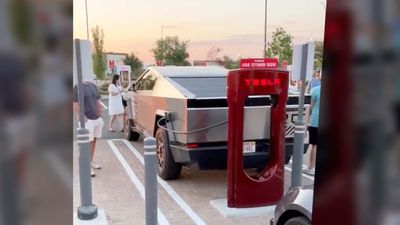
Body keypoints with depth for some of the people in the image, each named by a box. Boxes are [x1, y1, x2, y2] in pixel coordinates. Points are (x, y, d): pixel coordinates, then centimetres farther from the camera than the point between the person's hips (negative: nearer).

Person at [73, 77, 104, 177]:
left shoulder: (93, 85, 11)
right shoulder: (78, 87, -9)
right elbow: (75, 104, -12)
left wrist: (100, 115, 12)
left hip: (97, 118, 7)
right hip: (87, 119, -7)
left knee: (94, 141, 13)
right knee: (88, 142, -6)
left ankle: (91, 161, 27)